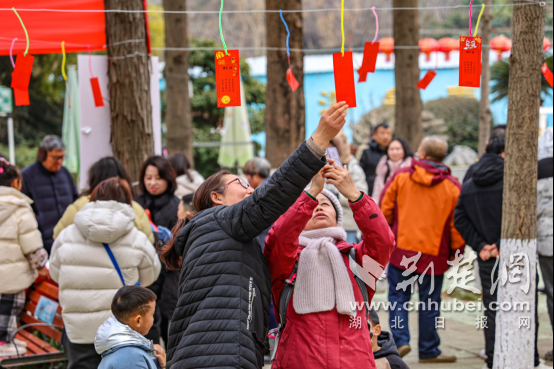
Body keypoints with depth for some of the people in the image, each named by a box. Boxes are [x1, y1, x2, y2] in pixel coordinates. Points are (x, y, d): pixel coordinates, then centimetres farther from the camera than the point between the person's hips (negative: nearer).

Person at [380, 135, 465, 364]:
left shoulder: (400, 177, -2)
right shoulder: (452, 187, -2)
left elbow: (384, 210, 2)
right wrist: (456, 251, 11)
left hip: (401, 250, 0)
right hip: (434, 255, 0)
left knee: (398, 296, 10)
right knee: (430, 302, 7)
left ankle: (400, 340, -5)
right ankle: (428, 351, 14)